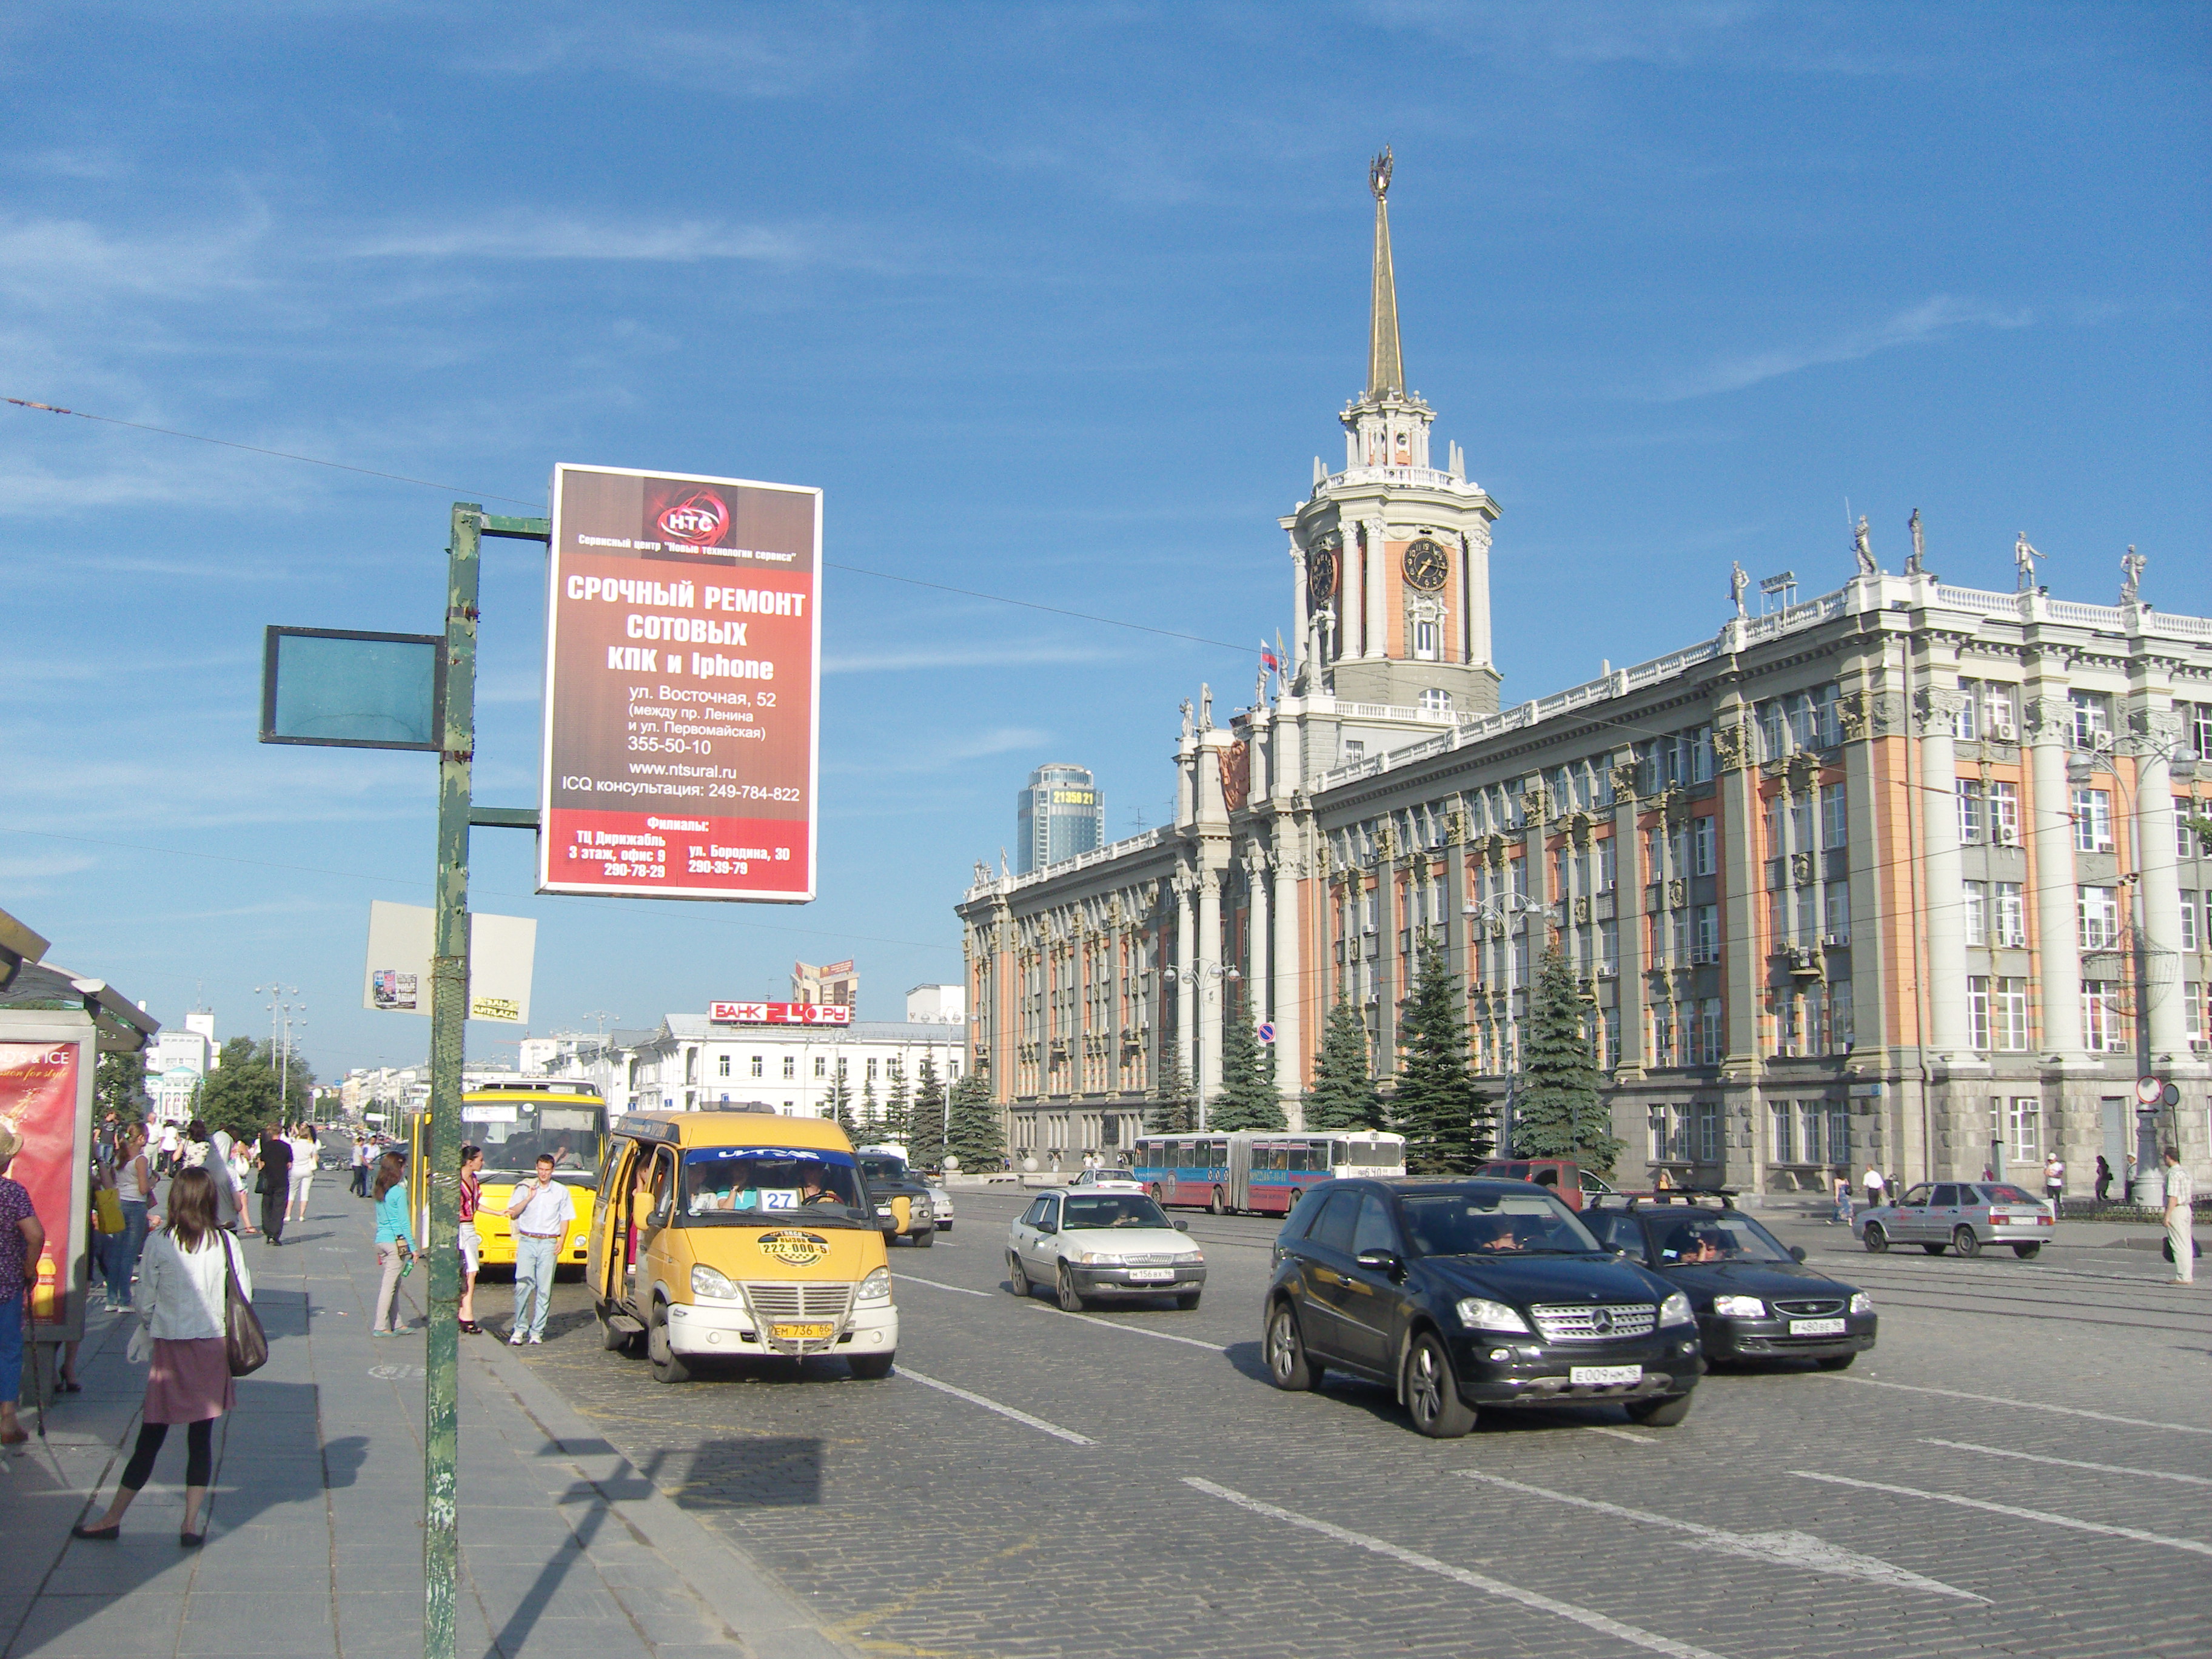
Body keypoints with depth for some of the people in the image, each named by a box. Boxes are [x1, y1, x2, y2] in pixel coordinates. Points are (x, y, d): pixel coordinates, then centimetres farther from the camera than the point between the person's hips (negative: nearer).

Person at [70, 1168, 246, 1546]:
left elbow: (145, 1302, -2)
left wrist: (149, 1328, 18)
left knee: (150, 1437, 8)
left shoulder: (159, 1244, -7)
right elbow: (244, 1298, -1)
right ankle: (192, 1524, 9)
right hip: (214, 1348, 1)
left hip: (171, 1347, -1)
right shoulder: (226, 1243, -4)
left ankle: (113, 1519, 18)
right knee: (201, 1437, 8)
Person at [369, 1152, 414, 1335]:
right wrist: (413, 1247, -7)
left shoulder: (379, 1191, 10)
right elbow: (404, 1222, -12)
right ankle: (380, 1327, -3)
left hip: (381, 1240, 7)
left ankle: (396, 1324, 19)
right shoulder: (399, 1191, -12)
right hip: (396, 1241, -7)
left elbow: (380, 1219, 15)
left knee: (394, 1284, 14)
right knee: (390, 1284, -3)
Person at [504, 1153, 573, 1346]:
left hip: (549, 1244, 0)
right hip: (527, 1242, 0)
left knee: (545, 1289, -2)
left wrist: (561, 1241, -2)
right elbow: (513, 1214, 7)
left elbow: (565, 1220, 11)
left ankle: (537, 1331, 3)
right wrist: (528, 1199, -7)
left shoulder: (561, 1192, 11)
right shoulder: (525, 1188, 10)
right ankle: (520, 1329, 0)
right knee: (523, 1286, -9)